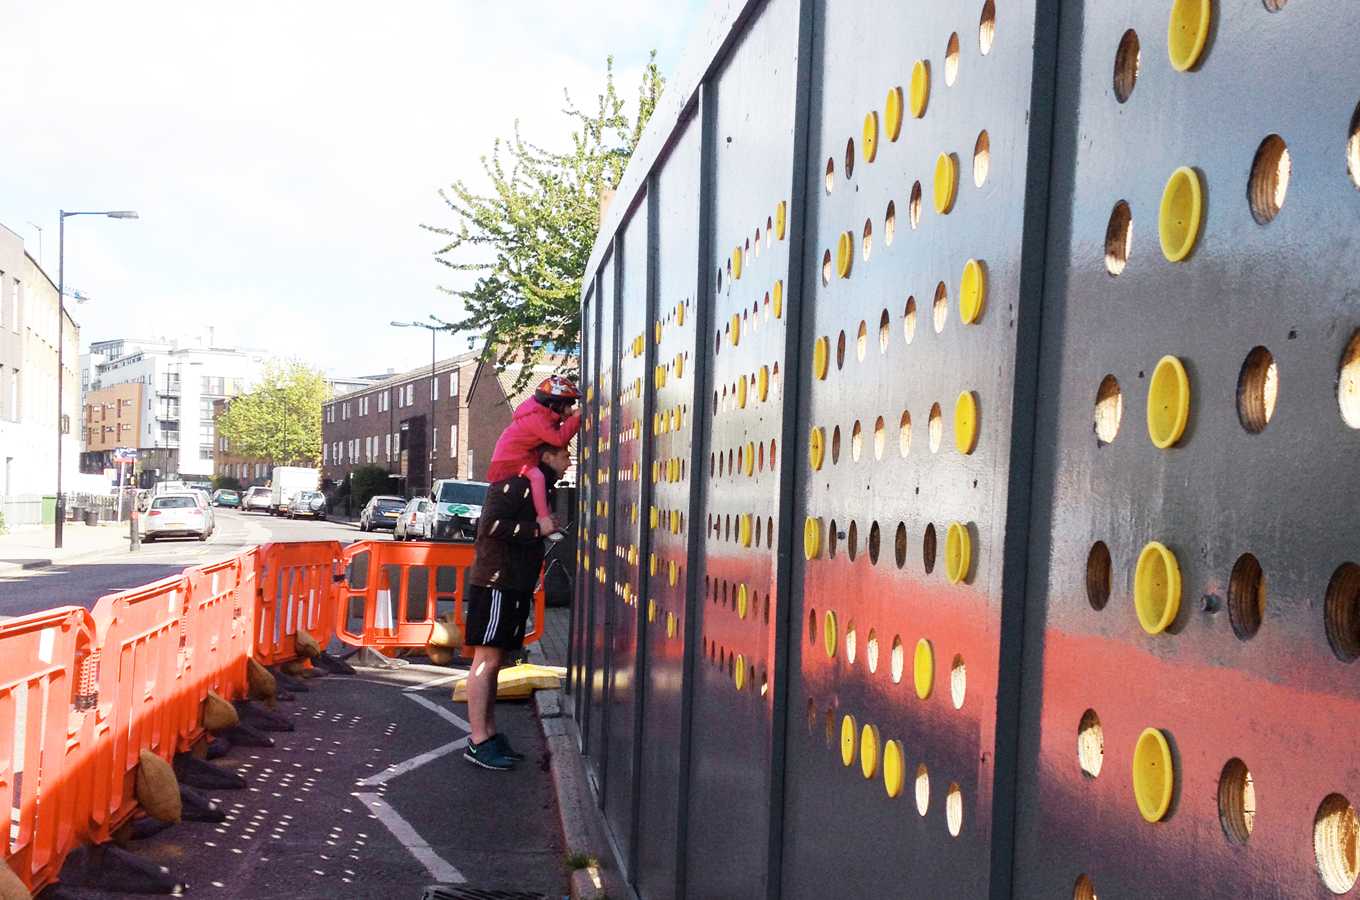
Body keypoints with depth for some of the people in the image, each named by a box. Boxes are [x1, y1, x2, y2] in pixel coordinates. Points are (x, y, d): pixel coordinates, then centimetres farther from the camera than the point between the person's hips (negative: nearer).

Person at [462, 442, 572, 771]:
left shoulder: (540, 486, 17)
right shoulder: (518, 482, -14)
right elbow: (490, 526, -23)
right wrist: (537, 529, -19)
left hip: (513, 586, 10)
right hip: (496, 583, -10)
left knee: (494, 660, 13)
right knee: (487, 659, -7)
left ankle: (488, 734, 19)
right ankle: (478, 742, -5)